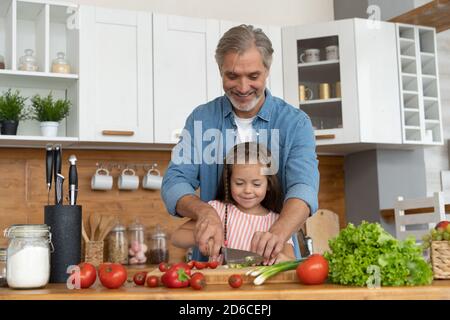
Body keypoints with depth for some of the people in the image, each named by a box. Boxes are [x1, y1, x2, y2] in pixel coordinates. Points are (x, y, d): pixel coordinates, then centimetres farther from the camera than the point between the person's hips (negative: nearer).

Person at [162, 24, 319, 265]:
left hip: (275, 264, -1)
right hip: (212, 261, 2)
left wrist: (278, 234, -36)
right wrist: (203, 211, -22)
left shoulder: (295, 123, -1)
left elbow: (303, 186, -15)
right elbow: (174, 182, 0)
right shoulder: (201, 118, 6)